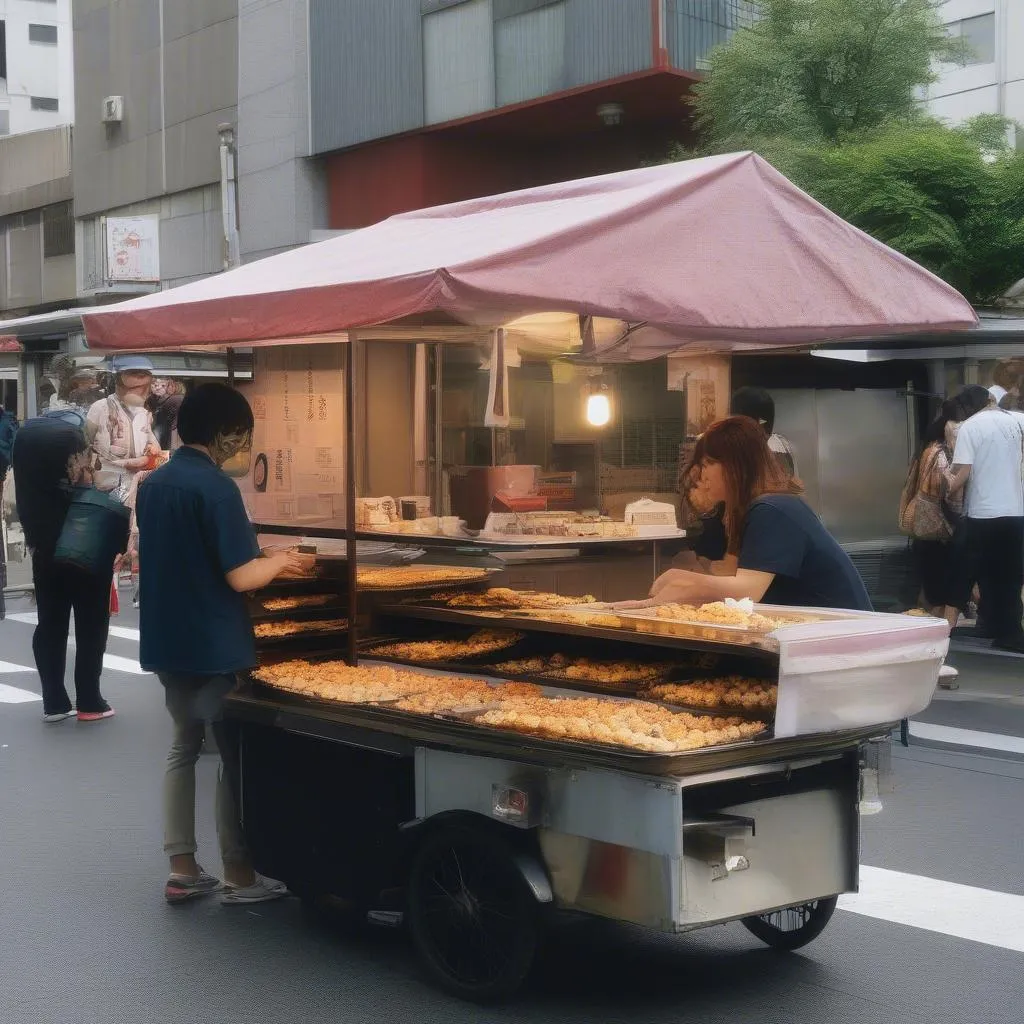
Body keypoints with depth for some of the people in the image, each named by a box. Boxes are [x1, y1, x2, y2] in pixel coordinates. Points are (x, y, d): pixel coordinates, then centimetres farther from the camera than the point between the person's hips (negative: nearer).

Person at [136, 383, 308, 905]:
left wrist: (262, 559, 19)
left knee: (183, 747, 15)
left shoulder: (152, 484, 7)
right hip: (214, 644, -7)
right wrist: (279, 561, -1)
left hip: (166, 640, 8)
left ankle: (182, 870, 17)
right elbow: (240, 577, -21)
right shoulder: (216, 487, -18)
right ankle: (238, 875, 11)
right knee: (235, 755, 4)